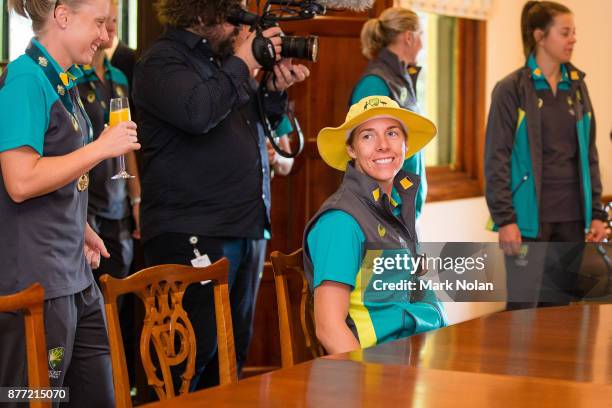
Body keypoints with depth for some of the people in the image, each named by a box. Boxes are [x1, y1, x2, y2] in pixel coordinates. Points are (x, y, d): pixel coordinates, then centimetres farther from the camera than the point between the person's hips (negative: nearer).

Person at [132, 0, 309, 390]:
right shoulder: (163, 61, -7)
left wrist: (276, 90, 7)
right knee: (194, 350, -9)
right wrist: (242, 64, -16)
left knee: (234, 348, 13)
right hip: (193, 232, -9)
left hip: (247, 227, 9)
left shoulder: (223, 59, 18)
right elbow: (197, 113, -26)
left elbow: (262, 126, 26)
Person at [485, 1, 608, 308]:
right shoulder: (512, 89, -6)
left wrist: (597, 212, 8)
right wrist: (504, 219, -14)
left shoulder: (577, 87, 11)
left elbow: (589, 154, 13)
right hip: (530, 216, -5)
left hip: (571, 217, 5)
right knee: (522, 308, -1)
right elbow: (496, 159, -8)